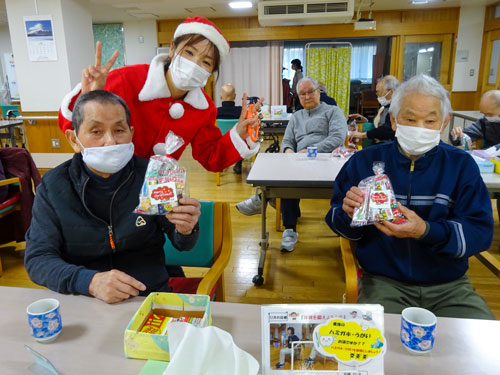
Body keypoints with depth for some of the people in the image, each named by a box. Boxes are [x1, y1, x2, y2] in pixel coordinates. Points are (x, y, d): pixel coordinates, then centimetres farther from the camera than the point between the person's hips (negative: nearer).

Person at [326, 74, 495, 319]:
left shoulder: (461, 165, 1)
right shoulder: (364, 162, 0)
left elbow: (481, 231, -7)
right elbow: (337, 222, 4)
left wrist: (425, 231, -26)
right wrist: (349, 213, -21)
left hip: (449, 284, 2)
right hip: (384, 281, -1)